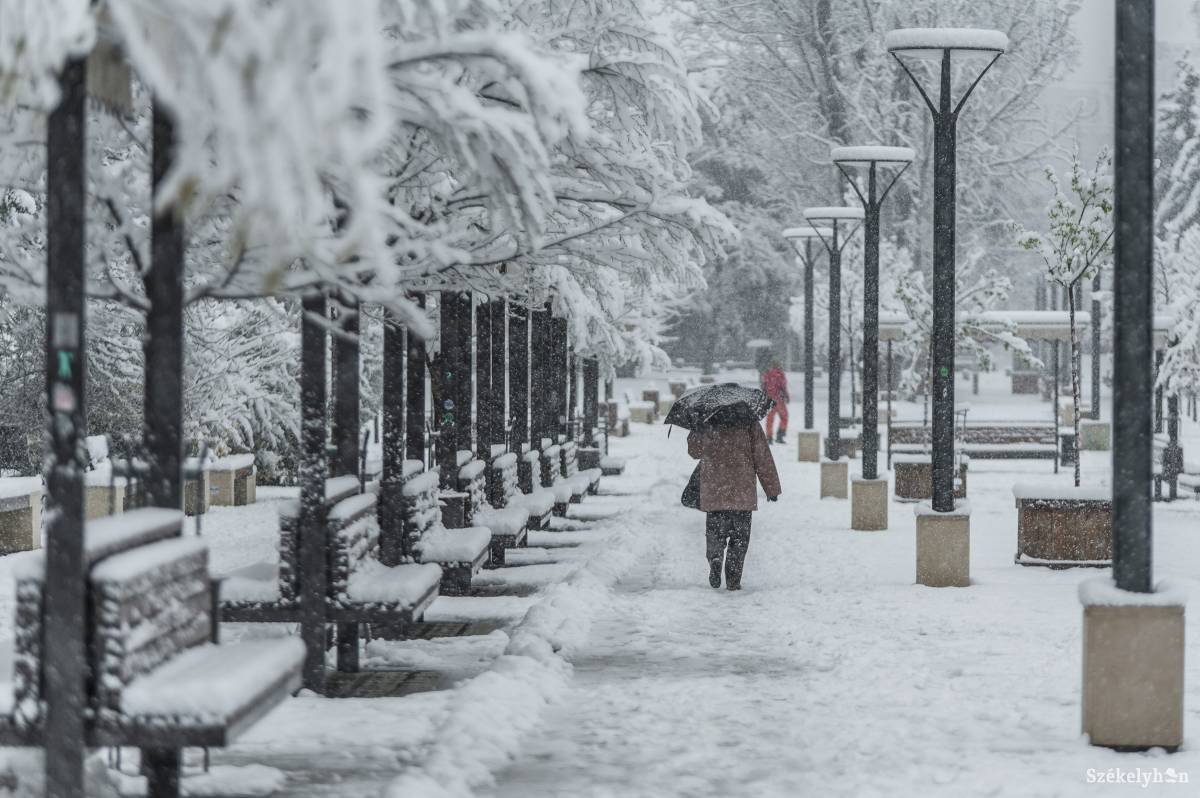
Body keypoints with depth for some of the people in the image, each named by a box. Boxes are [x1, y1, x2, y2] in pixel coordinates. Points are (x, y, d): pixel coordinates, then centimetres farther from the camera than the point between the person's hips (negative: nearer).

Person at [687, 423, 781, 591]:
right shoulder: (749, 424, -4)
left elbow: (694, 450, 16)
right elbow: (763, 457, 0)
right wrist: (772, 488, 8)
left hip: (713, 491, 1)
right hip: (743, 492, -1)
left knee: (715, 531, 14)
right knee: (740, 536, 8)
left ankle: (715, 558, -14)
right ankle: (733, 580, 3)